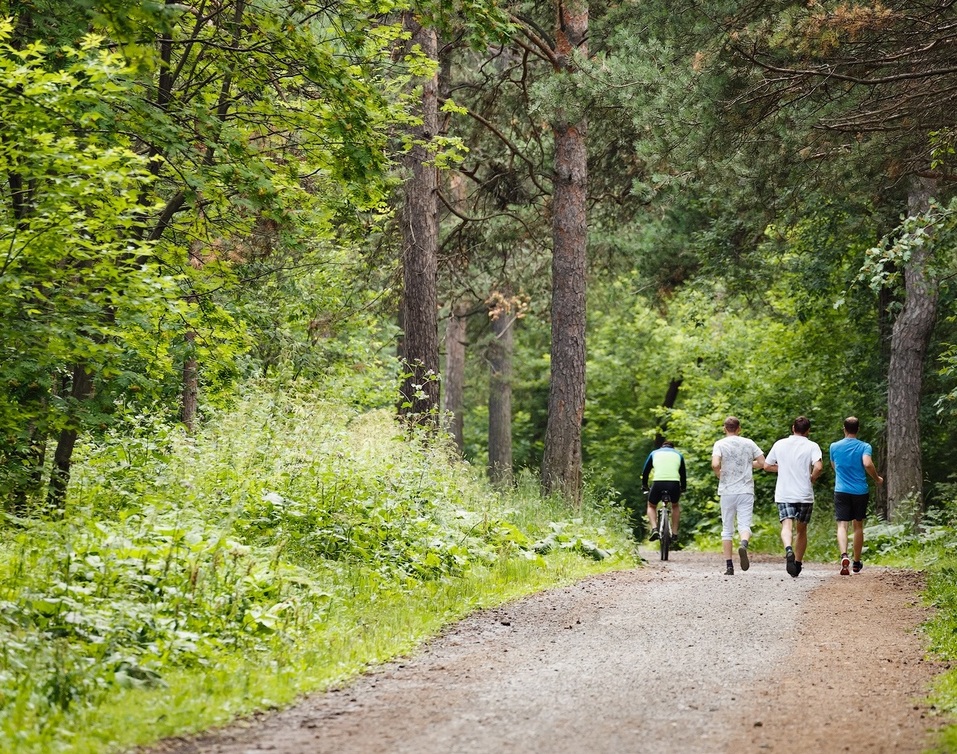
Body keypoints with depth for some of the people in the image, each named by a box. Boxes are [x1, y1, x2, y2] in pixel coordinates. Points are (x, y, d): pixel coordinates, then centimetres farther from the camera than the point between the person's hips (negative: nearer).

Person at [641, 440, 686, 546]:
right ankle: (674, 534, 20)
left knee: (651, 506, 25)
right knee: (675, 506, 30)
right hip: (674, 484, 1)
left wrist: (644, 487, 40)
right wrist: (683, 488, 45)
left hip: (658, 483, -1)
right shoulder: (678, 455, 25)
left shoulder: (654, 453, 24)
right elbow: (683, 474, 30)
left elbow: (645, 472, 27)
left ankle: (654, 528, 0)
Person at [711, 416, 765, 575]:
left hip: (727, 491, -1)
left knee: (727, 529, 7)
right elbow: (762, 463, 5)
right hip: (746, 490, 1)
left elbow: (715, 464, -17)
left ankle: (729, 565, 4)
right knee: (745, 525, -2)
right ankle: (743, 544, -36)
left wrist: (720, 475, 3)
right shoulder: (749, 443, 5)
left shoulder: (720, 444, -2)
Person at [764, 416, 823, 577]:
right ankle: (798, 564, 19)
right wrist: (812, 478, 0)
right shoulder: (812, 446, -3)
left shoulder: (780, 444, 6)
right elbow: (818, 467, -19)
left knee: (787, 526, -12)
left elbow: (766, 466, 12)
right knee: (801, 529, 14)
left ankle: (788, 549, -42)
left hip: (783, 494, 0)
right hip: (805, 494, 0)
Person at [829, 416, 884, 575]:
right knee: (858, 526, 15)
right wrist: (877, 479, -4)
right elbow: (867, 464, -20)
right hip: (860, 491, 0)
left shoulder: (834, 447, 4)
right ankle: (857, 563, 23)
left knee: (842, 525, -6)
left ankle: (844, 556, -31)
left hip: (841, 491, 0)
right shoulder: (864, 447, -3)